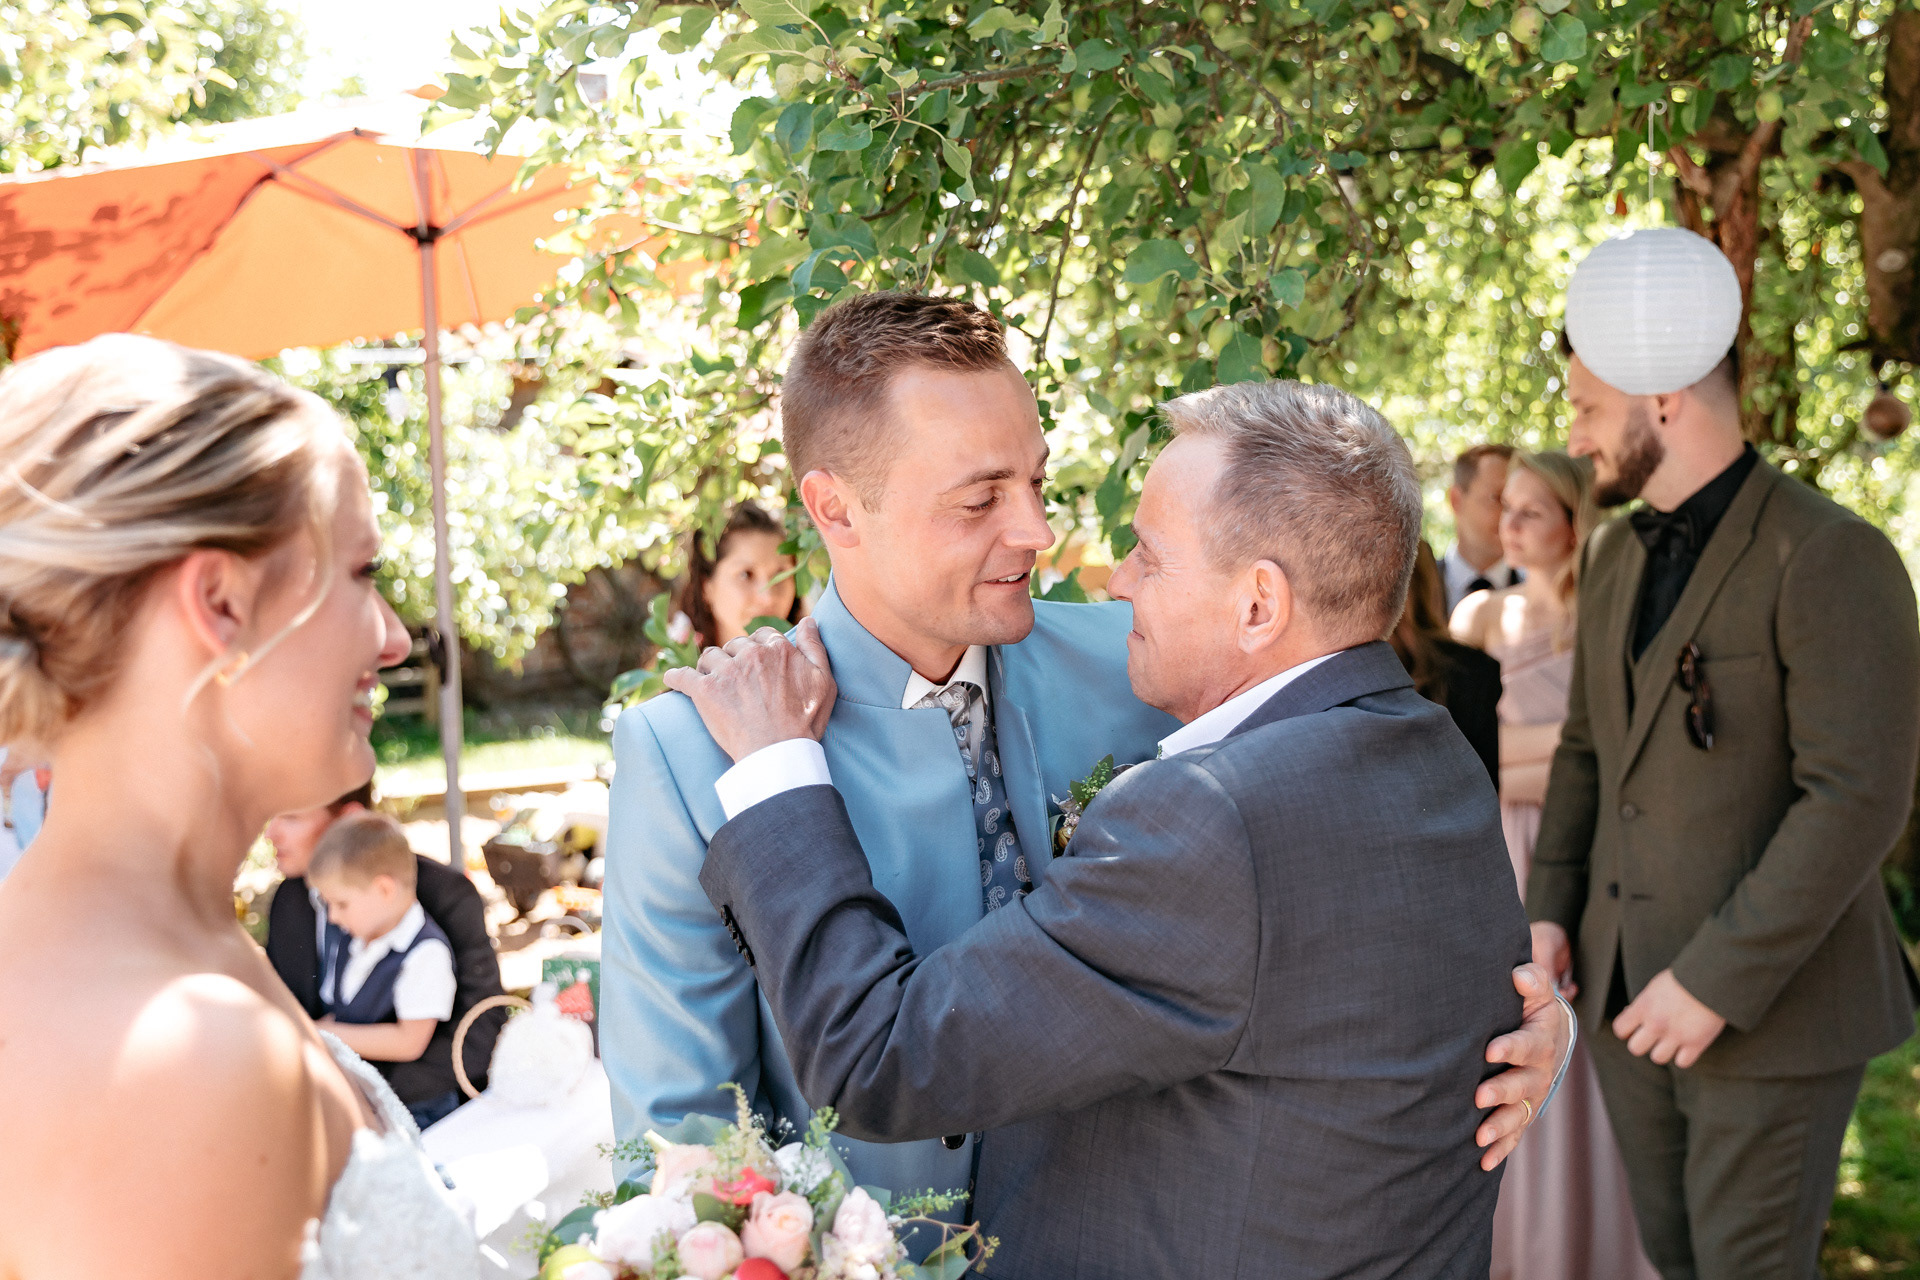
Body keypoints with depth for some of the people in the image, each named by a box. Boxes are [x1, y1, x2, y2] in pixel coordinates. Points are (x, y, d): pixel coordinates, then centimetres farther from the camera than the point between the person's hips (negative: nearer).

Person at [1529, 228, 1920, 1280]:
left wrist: (1719, 982, -22)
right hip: (1627, 990, 7)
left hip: (1773, 1002, -7)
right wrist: (1549, 910, 4)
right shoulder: (1618, 557, 9)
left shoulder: (1832, 559, -16)